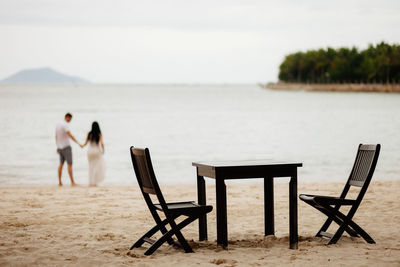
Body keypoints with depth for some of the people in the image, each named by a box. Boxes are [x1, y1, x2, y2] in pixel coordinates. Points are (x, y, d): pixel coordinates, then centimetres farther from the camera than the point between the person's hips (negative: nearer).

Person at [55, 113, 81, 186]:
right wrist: (78, 143, -33)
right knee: (70, 164, -7)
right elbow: (70, 135, -28)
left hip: (60, 148, 8)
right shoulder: (65, 125, -17)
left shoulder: (58, 124, 12)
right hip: (66, 147, -8)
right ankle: (72, 182, -10)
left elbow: (56, 137, 20)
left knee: (61, 164, 13)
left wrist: (57, 147, 27)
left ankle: (59, 181, 11)